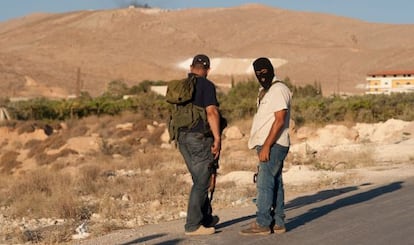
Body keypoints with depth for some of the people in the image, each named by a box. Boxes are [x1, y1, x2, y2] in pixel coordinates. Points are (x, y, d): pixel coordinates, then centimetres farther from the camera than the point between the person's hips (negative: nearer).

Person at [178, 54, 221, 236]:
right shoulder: (206, 85, -10)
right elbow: (211, 112, -18)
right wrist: (217, 139, -17)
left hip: (183, 138, 8)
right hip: (200, 138, -8)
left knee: (199, 180, 18)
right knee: (201, 183, -2)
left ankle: (206, 218, 27)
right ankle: (193, 225, -2)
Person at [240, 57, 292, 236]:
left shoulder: (278, 90, -12)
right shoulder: (265, 92, 19)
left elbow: (280, 121, -19)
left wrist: (266, 146, -21)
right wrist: (263, 147, 15)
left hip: (274, 145, -10)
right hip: (271, 145, 10)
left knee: (265, 183, -11)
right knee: (275, 184, 10)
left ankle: (262, 224, -9)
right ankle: (278, 223, 14)